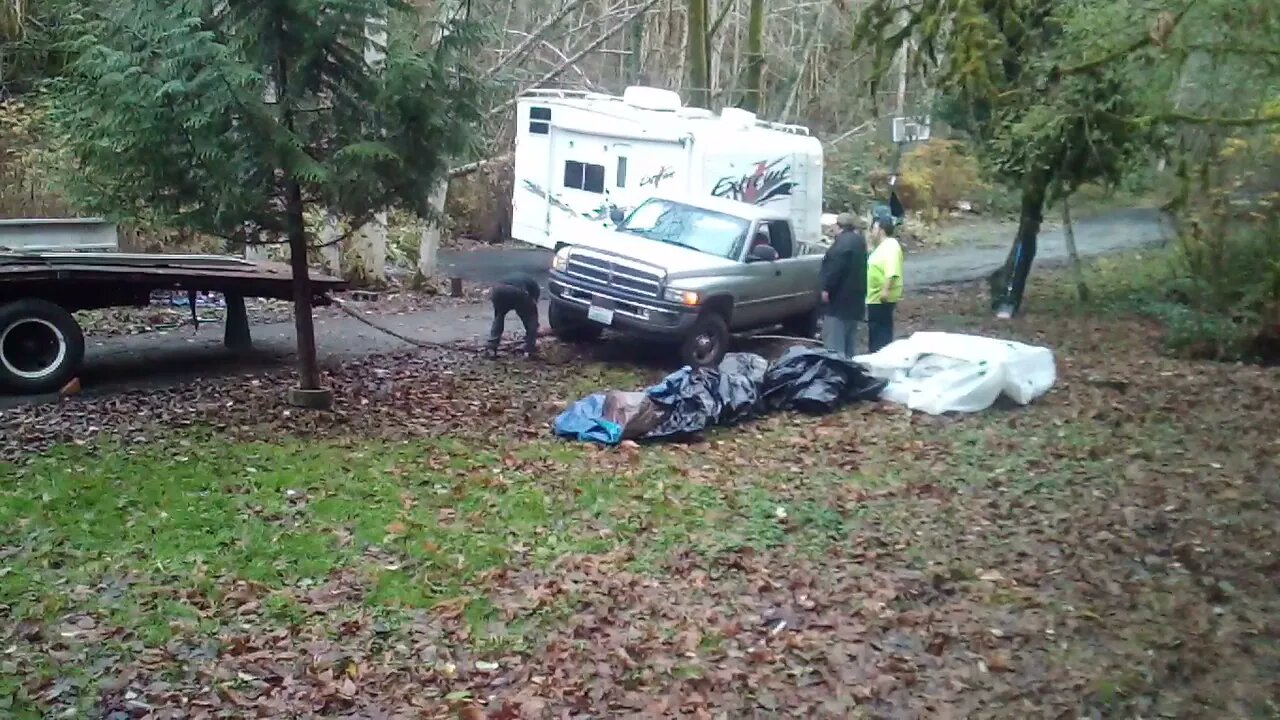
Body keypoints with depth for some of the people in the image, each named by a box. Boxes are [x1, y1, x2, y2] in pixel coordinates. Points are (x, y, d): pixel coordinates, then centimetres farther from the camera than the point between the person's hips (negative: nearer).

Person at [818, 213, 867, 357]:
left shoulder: (844, 241, -14)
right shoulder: (859, 241, 19)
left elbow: (835, 267, -23)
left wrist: (827, 288, -22)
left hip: (840, 297, -11)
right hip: (854, 298, 11)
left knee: (834, 341, -11)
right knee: (849, 339, 14)